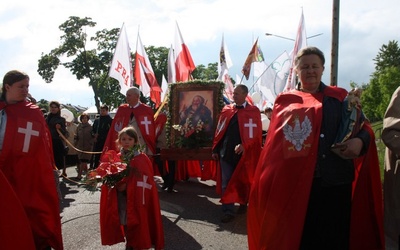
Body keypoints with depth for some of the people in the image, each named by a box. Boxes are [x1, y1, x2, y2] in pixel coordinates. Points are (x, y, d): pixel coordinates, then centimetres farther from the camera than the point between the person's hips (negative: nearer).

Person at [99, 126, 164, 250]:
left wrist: (127, 185, -19)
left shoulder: (142, 159, -8)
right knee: (125, 222, 13)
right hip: (121, 199, 4)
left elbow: (146, 181, -12)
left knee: (137, 224, -2)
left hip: (136, 199, -4)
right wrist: (116, 185, -12)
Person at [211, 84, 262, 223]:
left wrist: (244, 145, -22)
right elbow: (219, 131, 7)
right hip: (226, 152, 3)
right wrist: (215, 149, 3)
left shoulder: (253, 111, -2)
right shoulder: (226, 110, 8)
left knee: (242, 181, 14)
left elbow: (256, 133, -10)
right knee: (226, 183, 3)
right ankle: (228, 211, 9)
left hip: (243, 153, -3)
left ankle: (243, 203, 36)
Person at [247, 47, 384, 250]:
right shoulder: (286, 100, 10)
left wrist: (359, 141, -16)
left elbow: (363, 128, 5)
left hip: (337, 181, 1)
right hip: (297, 181, -1)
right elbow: (275, 139, -1)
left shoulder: (340, 97, 13)